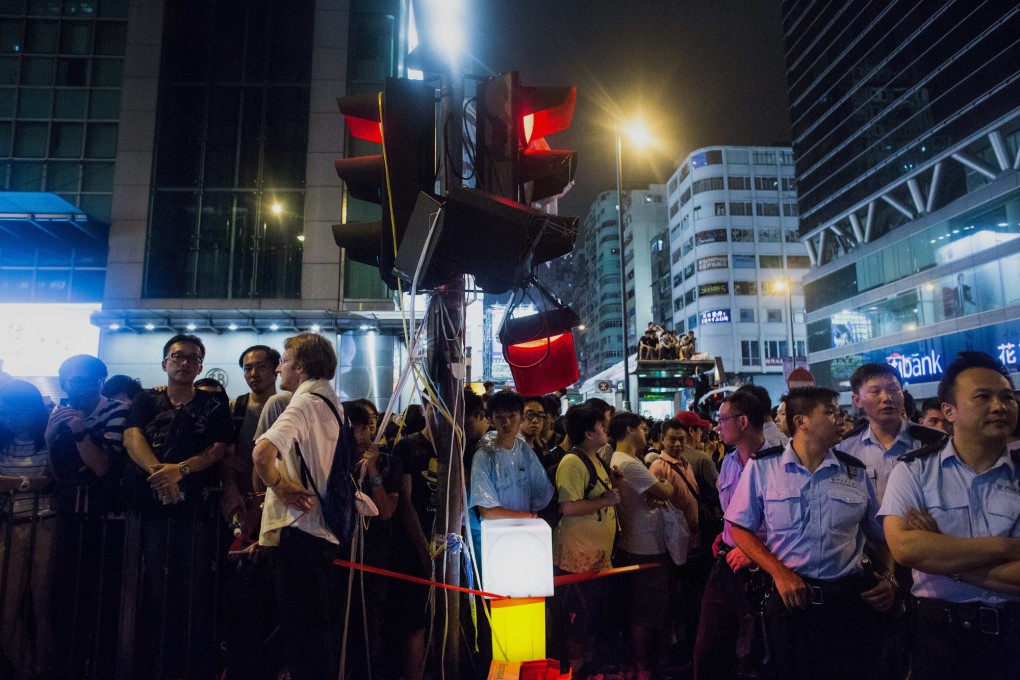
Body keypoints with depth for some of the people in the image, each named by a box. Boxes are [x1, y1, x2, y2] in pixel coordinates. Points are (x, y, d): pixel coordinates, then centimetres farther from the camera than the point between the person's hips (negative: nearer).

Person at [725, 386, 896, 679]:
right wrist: (780, 573, -11)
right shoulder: (762, 467, -4)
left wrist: (889, 579, -1)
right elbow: (741, 529, -1)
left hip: (850, 600, 2)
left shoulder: (856, 472, 5)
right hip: (790, 598, -2)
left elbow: (881, 535, 14)